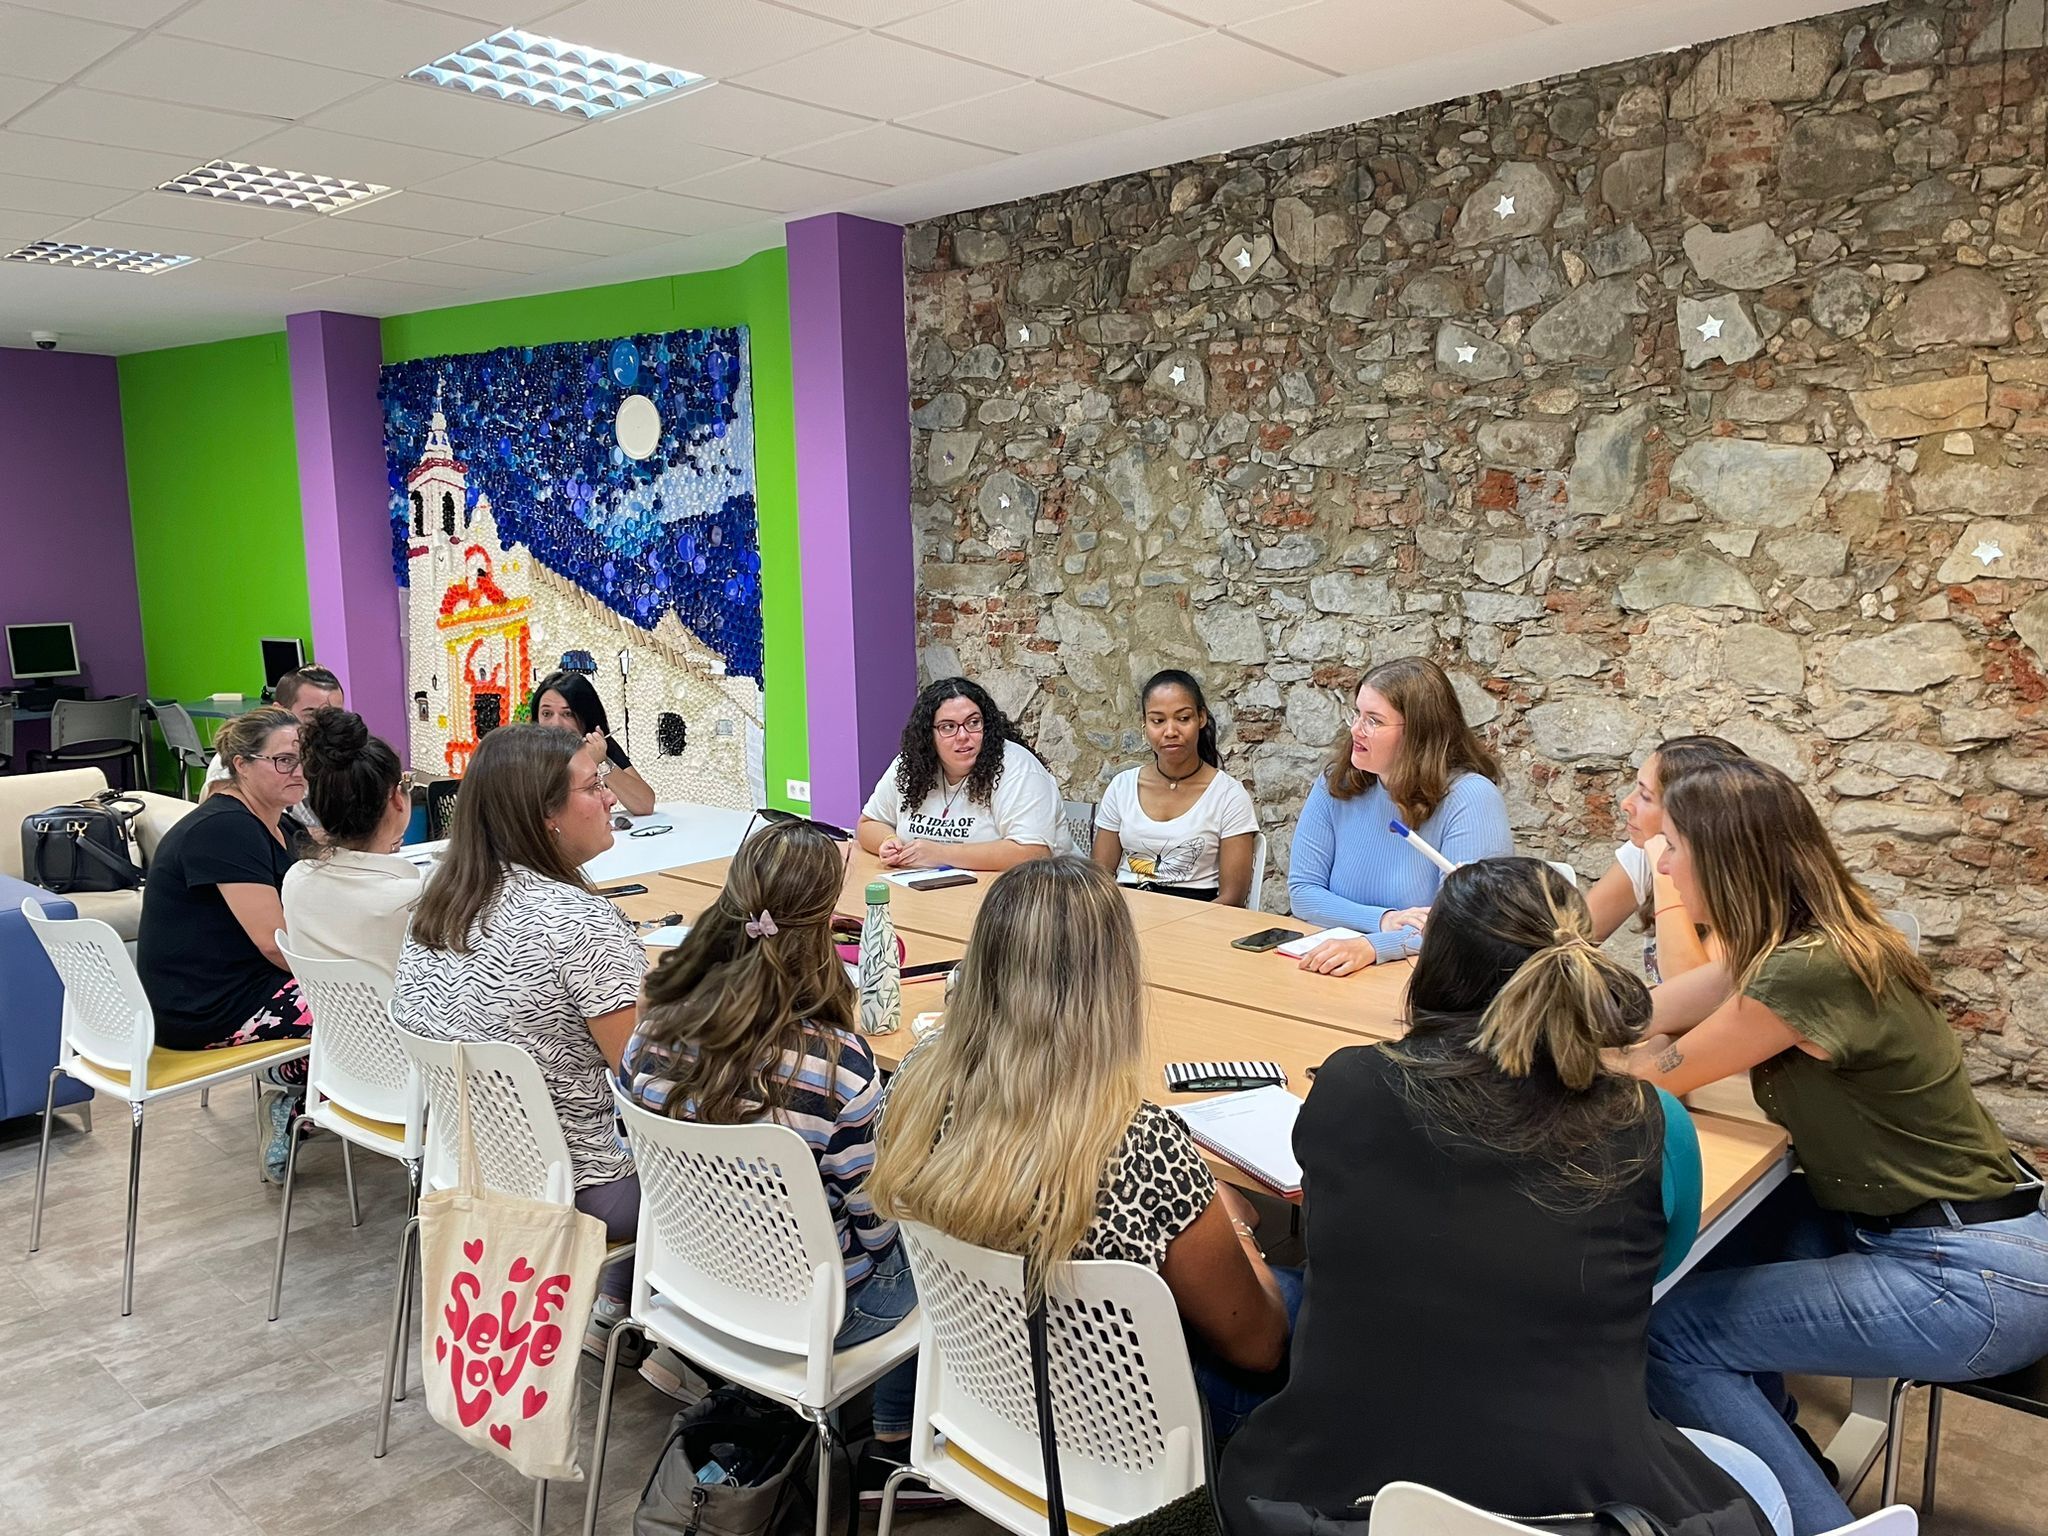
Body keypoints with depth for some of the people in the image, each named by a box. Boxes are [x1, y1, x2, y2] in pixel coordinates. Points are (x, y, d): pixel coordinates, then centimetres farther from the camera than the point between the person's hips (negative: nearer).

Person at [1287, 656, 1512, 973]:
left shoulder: (1471, 799, -12)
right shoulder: (1335, 786, 3)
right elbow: (1302, 890, 2)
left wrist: (1371, 947, -34)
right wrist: (1382, 920, -15)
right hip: (1335, 971, 2)